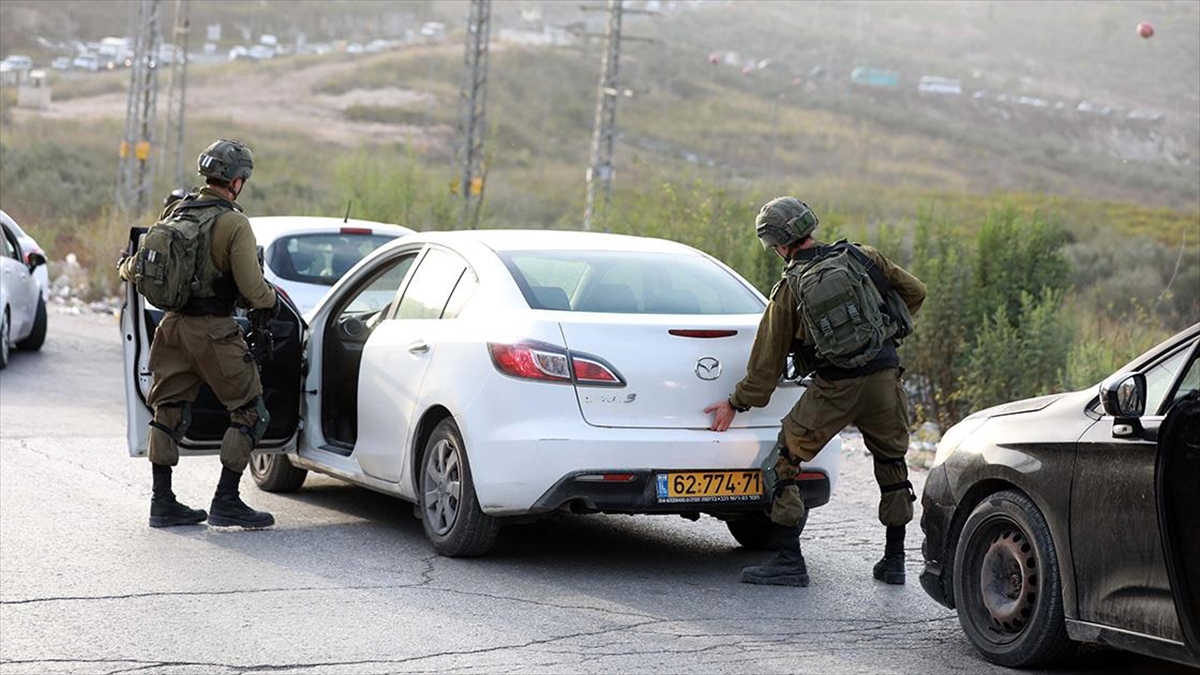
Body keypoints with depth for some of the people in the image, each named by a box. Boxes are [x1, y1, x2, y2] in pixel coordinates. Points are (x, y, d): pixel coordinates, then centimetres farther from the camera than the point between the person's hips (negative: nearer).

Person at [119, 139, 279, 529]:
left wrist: (127, 271, 38)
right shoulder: (234, 224, -13)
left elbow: (136, 266, 14)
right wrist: (272, 302, 6)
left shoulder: (175, 212, 5)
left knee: (169, 412, 16)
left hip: (174, 326, 7)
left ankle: (162, 502, 19)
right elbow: (253, 289, -17)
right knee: (249, 412, 5)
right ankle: (226, 502, 3)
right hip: (213, 331, -7)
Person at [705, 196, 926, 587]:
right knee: (891, 462, 20)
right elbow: (913, 292, 15)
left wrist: (736, 404, 16)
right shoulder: (862, 258, 8)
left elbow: (767, 359, 6)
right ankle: (894, 561, 24)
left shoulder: (789, 290, 2)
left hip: (835, 388, -4)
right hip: (884, 377, 4)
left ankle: (789, 561, 2)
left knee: (786, 459, 7)